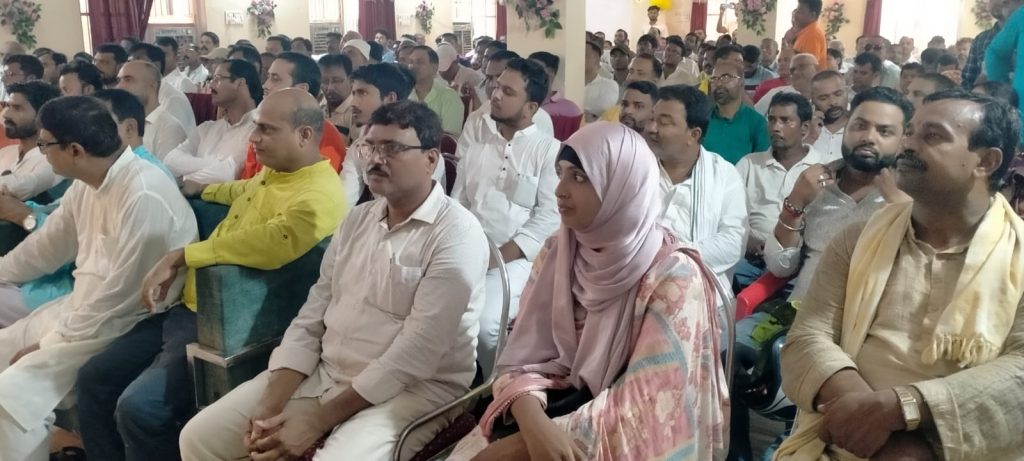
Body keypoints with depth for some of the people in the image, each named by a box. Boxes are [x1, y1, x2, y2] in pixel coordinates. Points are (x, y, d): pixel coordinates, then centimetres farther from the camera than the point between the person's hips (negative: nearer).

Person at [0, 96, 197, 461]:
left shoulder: (144, 196, -26)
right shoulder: (86, 184, 4)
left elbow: (120, 294, -24)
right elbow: (47, 246, 20)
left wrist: (53, 342, -15)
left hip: (126, 323, -9)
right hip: (81, 307, 9)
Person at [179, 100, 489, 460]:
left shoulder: (457, 234, -14)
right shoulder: (357, 220, 10)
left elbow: (416, 350, -20)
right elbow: (312, 317, 8)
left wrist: (317, 421, -19)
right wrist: (271, 405, -6)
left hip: (410, 390, -6)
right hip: (324, 373, 7)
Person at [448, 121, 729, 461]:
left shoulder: (674, 279, -16)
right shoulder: (556, 253, 0)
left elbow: (646, 406, -17)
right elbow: (525, 358, -2)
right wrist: (533, 421, -23)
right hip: (561, 407, 5)